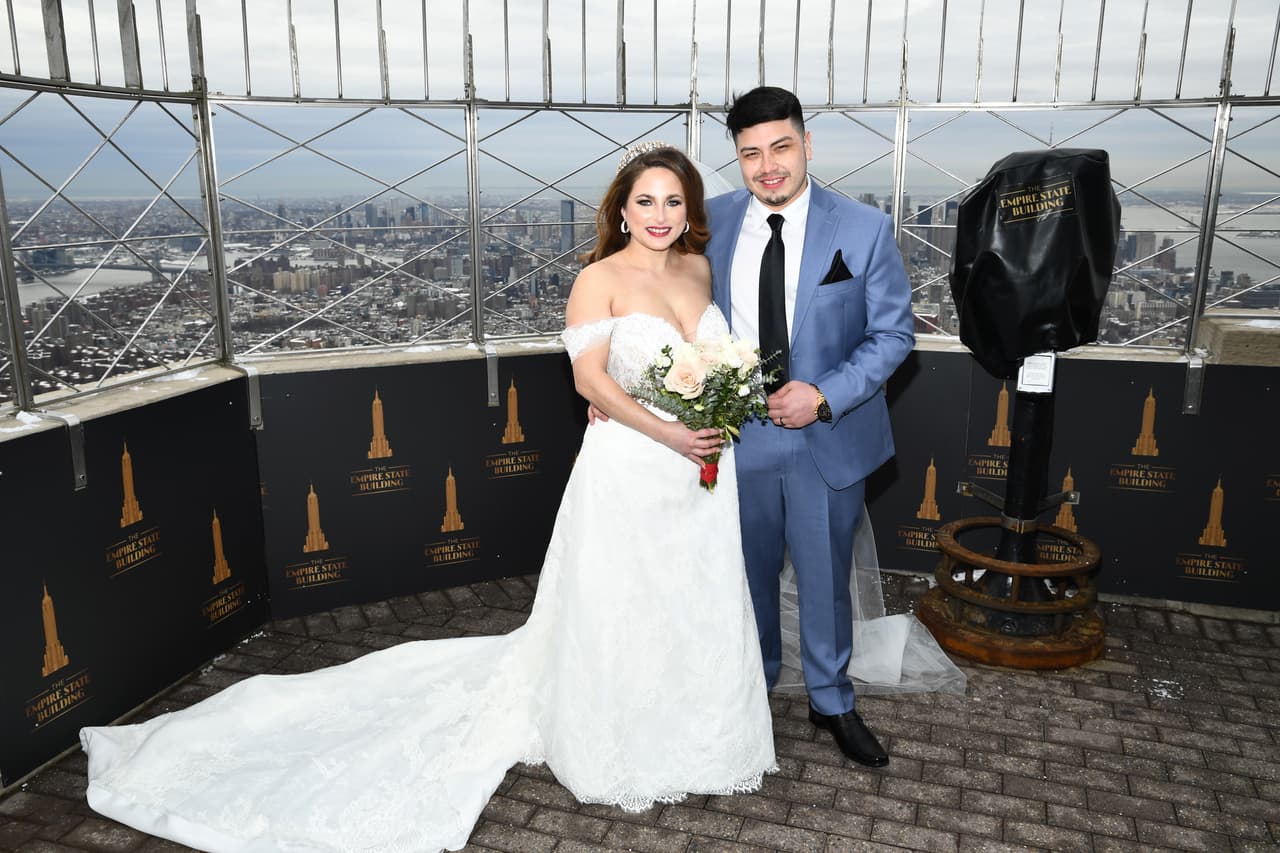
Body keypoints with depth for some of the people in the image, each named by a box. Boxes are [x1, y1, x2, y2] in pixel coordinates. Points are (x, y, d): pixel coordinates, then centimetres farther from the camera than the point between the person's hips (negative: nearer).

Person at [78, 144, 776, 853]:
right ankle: (618, 756, 28)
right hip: (627, 473, -6)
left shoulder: (702, 268, 8)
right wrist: (668, 435, -19)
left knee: (698, 607, 15)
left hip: (702, 471, 6)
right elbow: (590, 377, -16)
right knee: (618, 615, 7)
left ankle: (687, 738, 38)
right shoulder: (601, 278, -10)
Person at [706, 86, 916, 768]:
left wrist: (826, 395, -19)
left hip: (827, 439, -1)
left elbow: (893, 333, -6)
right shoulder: (711, 222, -3)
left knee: (824, 578, 14)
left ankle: (831, 701, 37)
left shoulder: (864, 229, -10)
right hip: (738, 437, 2)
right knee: (749, 572, 18)